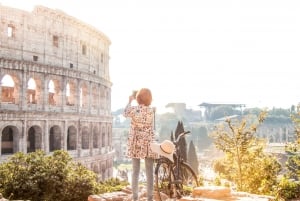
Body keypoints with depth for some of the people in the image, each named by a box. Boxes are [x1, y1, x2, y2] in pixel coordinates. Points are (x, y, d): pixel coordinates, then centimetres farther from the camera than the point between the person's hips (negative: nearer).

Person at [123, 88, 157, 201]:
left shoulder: (133, 109, -8)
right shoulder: (152, 110, -6)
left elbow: (125, 114, 14)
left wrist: (130, 101, 27)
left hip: (135, 144, 0)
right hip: (148, 143, 0)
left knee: (135, 171, 6)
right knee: (149, 172, 5)